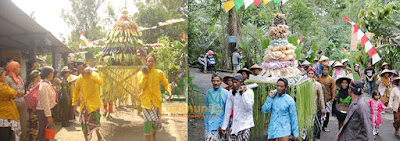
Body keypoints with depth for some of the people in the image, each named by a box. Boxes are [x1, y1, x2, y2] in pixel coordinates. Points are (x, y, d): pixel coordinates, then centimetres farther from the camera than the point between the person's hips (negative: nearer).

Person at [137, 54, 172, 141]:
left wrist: (169, 91, -17)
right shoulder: (141, 73, 2)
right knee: (148, 120, -14)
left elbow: (166, 84, 2)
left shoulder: (159, 73, 3)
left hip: (156, 99, 2)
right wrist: (145, 75, -19)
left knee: (156, 121, 10)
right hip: (146, 100, -2)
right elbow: (141, 85, -10)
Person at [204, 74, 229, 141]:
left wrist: (222, 125, -9)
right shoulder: (208, 92, 9)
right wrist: (205, 124, 10)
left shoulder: (225, 93, -3)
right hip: (209, 124, 4)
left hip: (219, 123, -4)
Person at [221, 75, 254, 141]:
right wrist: (224, 126, 8)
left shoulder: (249, 92, -6)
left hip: (246, 124, -4)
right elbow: (228, 110, 8)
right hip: (235, 124, 4)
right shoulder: (231, 93, 4)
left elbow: (248, 107, -18)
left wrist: (244, 93, -17)